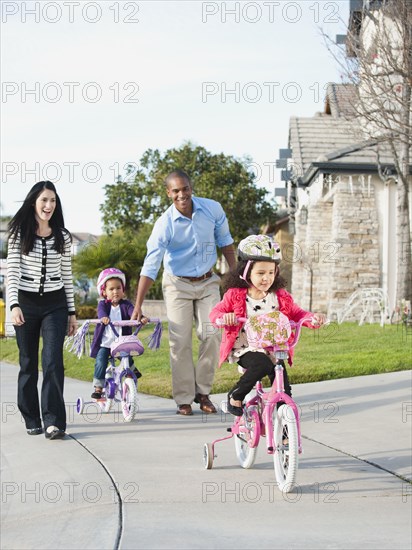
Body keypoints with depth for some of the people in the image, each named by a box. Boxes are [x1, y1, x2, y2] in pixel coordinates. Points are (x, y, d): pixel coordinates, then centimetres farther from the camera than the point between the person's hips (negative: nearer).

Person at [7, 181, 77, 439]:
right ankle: (32, 419, 17)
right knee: (28, 363, 7)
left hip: (55, 304, 1)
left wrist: (72, 312, 8)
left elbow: (67, 276, 9)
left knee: (53, 362, -12)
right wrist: (14, 305, -19)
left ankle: (54, 421, -15)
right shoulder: (19, 233, -1)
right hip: (26, 303, 0)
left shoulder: (62, 236, 5)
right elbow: (12, 271, -6)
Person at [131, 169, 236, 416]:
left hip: (207, 283, 2)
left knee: (212, 336, -7)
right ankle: (184, 399, 3)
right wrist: (138, 306, -25)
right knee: (181, 343, -5)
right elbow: (150, 267, -21)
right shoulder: (165, 224, -19)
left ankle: (203, 391, 7)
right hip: (178, 285, -2)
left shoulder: (213, 209, -11)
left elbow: (225, 242, 6)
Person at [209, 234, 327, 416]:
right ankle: (235, 396, -11)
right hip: (245, 349, -3)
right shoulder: (235, 295, -1)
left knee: (282, 386, -9)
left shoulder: (280, 297, 6)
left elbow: (296, 313, 10)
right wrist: (224, 317, -23)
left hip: (272, 350, 3)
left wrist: (313, 317, -10)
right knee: (261, 365, -33)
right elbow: (215, 312, 2)